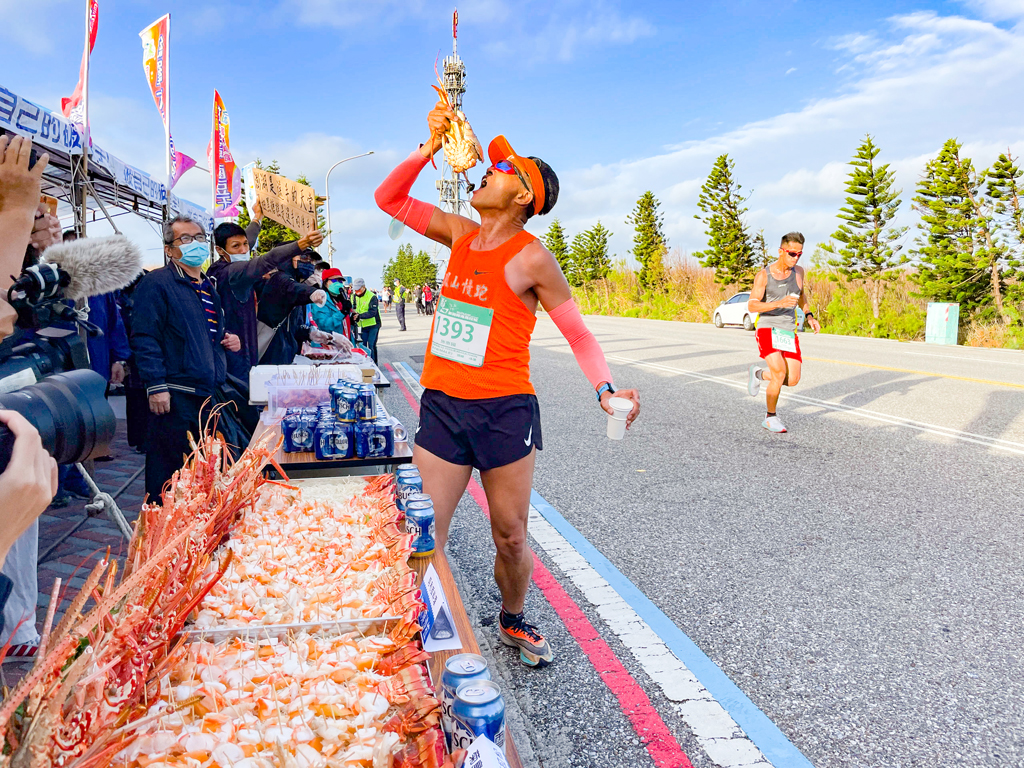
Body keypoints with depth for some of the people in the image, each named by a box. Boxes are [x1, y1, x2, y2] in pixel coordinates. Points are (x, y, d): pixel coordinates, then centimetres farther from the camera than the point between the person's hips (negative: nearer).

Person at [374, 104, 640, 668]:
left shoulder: (531, 257, -8)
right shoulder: (459, 233, 8)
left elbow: (577, 332, -5)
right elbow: (388, 198, 15)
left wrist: (606, 389, -21)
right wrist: (430, 146, 3)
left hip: (505, 411, -4)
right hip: (441, 406, 4)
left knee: (511, 537, 10)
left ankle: (513, 622, 37)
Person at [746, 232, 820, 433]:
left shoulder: (798, 271, 4)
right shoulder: (763, 275, -10)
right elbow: (751, 306, -17)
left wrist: (809, 316, 13)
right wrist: (779, 303, -30)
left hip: (788, 331, 5)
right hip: (767, 329, -5)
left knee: (793, 380, -2)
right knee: (780, 373, -22)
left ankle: (758, 373, 28)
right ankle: (770, 418, -2)